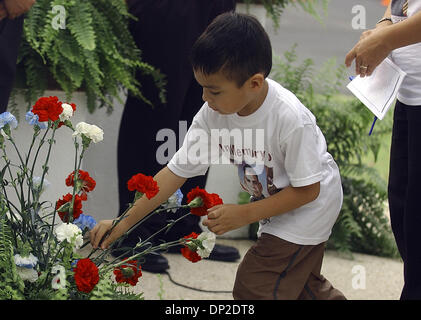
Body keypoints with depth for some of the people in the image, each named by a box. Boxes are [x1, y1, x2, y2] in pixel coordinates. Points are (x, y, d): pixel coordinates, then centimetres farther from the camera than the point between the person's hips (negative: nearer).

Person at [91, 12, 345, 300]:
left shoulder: (290, 119, -37)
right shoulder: (213, 113, -20)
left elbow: (307, 188, -27)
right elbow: (177, 171, -14)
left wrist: (244, 215, -28)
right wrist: (125, 222, -19)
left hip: (311, 204, -7)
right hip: (277, 205, 7)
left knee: (253, 288, -12)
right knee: (301, 282, 27)